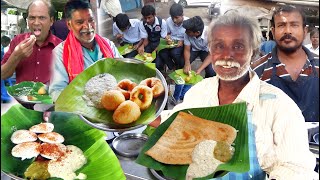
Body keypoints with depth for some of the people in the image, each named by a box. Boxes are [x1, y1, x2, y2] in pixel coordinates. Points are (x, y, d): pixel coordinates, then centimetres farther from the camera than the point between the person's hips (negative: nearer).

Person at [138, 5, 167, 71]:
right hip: (149, 44, 3)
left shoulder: (162, 22, -18)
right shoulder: (142, 24, -9)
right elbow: (145, 39, -4)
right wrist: (142, 46, -29)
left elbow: (163, 38, -12)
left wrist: (157, 49, -29)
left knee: (158, 64, -24)